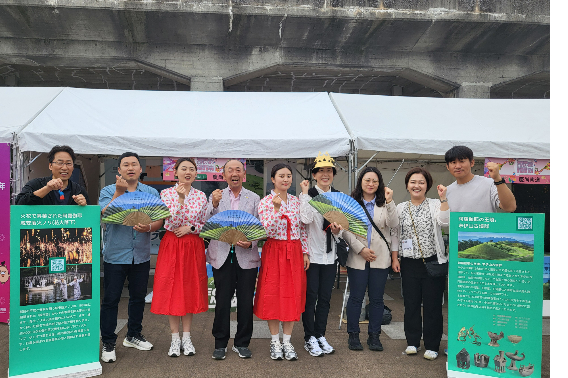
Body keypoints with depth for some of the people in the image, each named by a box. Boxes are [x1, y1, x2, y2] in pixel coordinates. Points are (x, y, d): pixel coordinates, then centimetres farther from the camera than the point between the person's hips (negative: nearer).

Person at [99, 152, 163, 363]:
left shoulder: (151, 193, 7)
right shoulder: (108, 191, 1)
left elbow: (159, 221, 0)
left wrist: (148, 228, -21)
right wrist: (119, 192, -20)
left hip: (141, 256, 3)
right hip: (115, 255, -3)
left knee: (138, 296, 14)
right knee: (111, 299, 1)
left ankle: (133, 335, 31)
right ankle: (108, 343, 14)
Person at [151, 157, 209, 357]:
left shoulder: (201, 196, 3)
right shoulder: (166, 193, -3)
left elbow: (205, 224, 6)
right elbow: (170, 223, -13)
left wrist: (190, 228, -11)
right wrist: (180, 199, -22)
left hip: (193, 246, 2)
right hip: (171, 245, -1)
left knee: (190, 289, 7)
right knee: (171, 289, 3)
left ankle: (187, 337, 19)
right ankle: (175, 338, 16)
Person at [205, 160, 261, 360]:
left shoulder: (254, 198, 8)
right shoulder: (215, 197, 7)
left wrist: (251, 242, -13)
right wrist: (214, 205, -17)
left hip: (247, 256, 0)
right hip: (222, 255, 0)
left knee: (246, 302, 5)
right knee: (222, 301, 4)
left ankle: (242, 343, 21)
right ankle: (220, 343, 20)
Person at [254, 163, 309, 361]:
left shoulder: (297, 202, 7)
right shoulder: (265, 202, -6)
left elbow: (303, 230, 10)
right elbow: (267, 231, -15)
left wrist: (305, 252, 4)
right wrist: (276, 209, -26)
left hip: (294, 253, 4)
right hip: (273, 252, -3)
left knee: (293, 295, 5)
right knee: (273, 295, 2)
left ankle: (287, 340, 18)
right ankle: (275, 341, 18)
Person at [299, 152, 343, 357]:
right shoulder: (307, 195, -6)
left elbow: (341, 225, 10)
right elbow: (306, 219, -22)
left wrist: (337, 230, -12)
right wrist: (305, 193, -19)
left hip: (330, 255, 5)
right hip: (311, 253, -4)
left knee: (325, 297, 12)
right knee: (310, 296, 2)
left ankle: (320, 336, 25)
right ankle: (309, 338, 16)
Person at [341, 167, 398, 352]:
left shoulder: (384, 204, 8)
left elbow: (393, 224, -8)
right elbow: (346, 230, -2)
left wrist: (389, 201, -16)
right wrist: (361, 249, -10)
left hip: (380, 258, 2)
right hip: (357, 258, -1)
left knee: (377, 298, 7)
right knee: (356, 297, 3)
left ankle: (374, 336, 19)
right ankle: (353, 335, 16)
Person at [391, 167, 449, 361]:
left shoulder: (435, 205, 1)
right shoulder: (400, 208, 10)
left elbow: (445, 222, -18)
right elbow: (396, 234, 12)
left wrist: (443, 199, -24)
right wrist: (395, 258, 6)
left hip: (432, 262, -2)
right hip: (409, 263, 3)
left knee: (432, 304, 2)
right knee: (411, 303, 8)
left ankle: (432, 346, 14)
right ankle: (412, 342, 22)